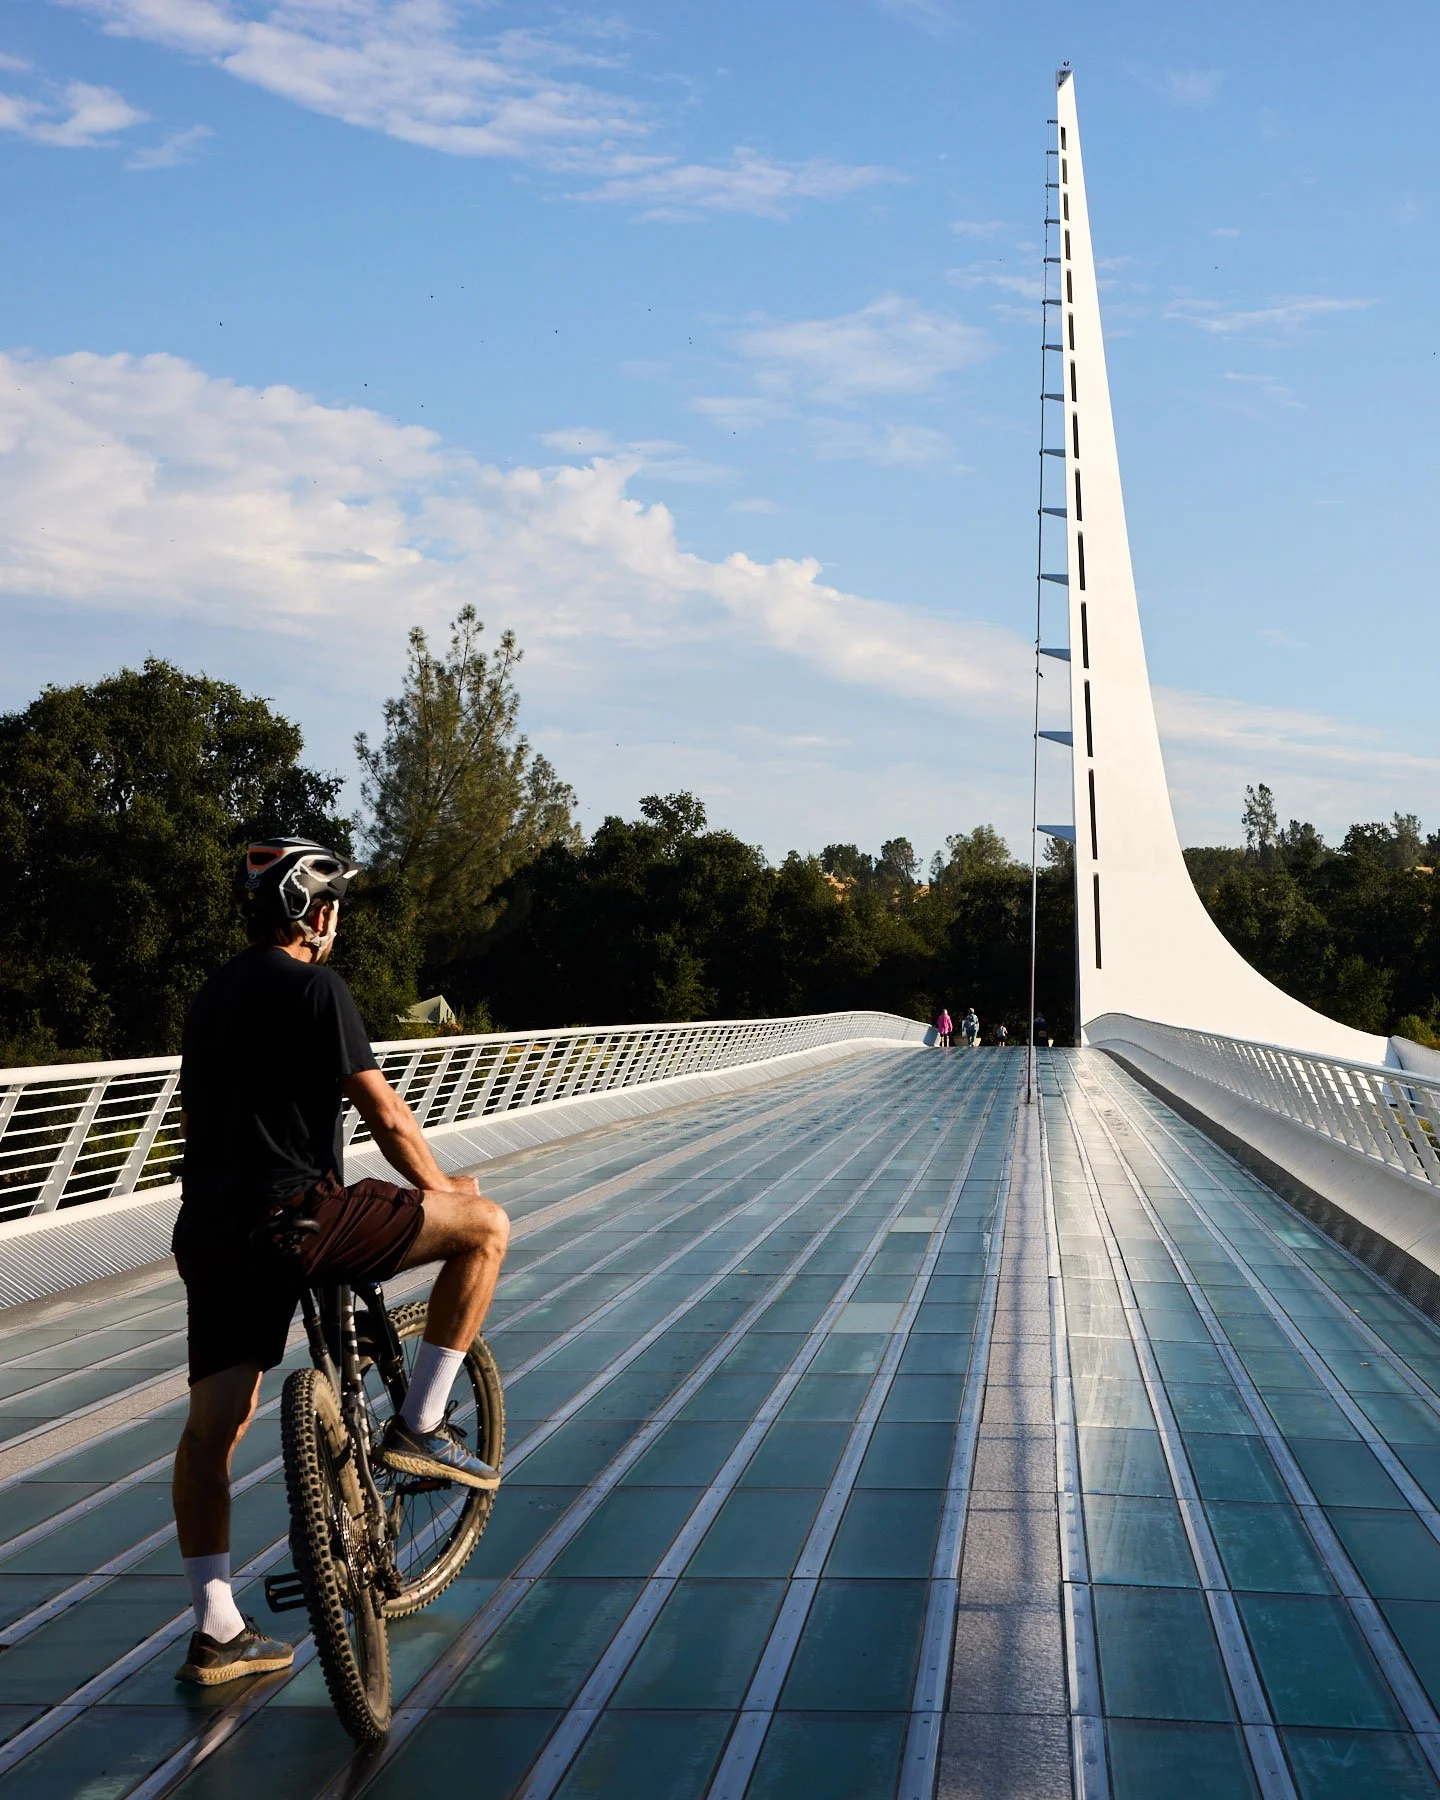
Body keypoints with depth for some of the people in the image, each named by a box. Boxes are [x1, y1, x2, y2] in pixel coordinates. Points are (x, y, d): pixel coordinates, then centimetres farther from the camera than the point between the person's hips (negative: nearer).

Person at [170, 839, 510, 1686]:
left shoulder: (214, 994, 20)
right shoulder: (312, 985, -6)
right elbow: (386, 1114, -8)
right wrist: (440, 1190, 8)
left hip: (210, 1232, 9)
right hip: (294, 1212, -9)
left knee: (213, 1426, 9)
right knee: (485, 1226, 1)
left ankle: (217, 1632, 13)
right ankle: (421, 1425, 2)